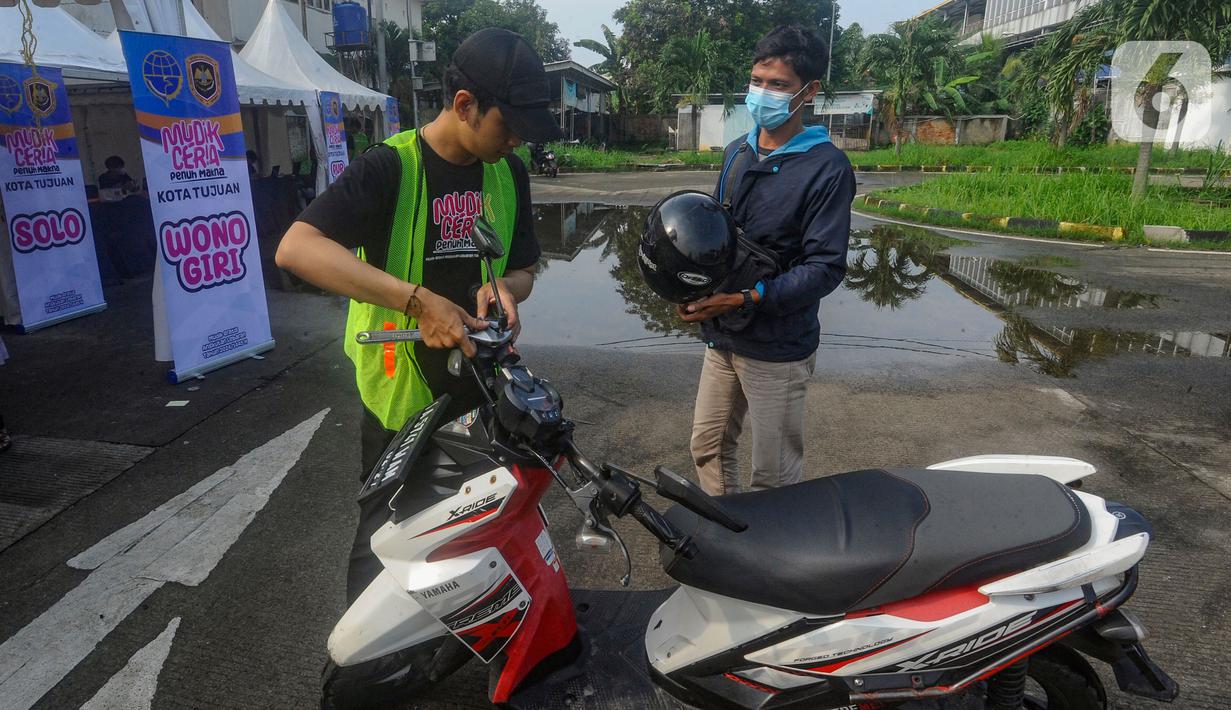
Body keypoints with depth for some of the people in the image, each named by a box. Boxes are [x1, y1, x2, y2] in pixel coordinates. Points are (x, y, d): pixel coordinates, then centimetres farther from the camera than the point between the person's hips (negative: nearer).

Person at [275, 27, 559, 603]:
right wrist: (416, 300, -36)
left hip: (484, 389, 5)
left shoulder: (508, 173, 3)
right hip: (403, 395, -5)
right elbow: (296, 248, -28)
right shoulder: (389, 168, -15)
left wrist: (504, 288, -13)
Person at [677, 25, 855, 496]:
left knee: (773, 478, 4)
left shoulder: (827, 169, -13)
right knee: (708, 449, 17)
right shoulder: (737, 153, 10)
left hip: (777, 348, -7)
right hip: (723, 336, 7)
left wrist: (747, 299, -27)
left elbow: (826, 267, -18)